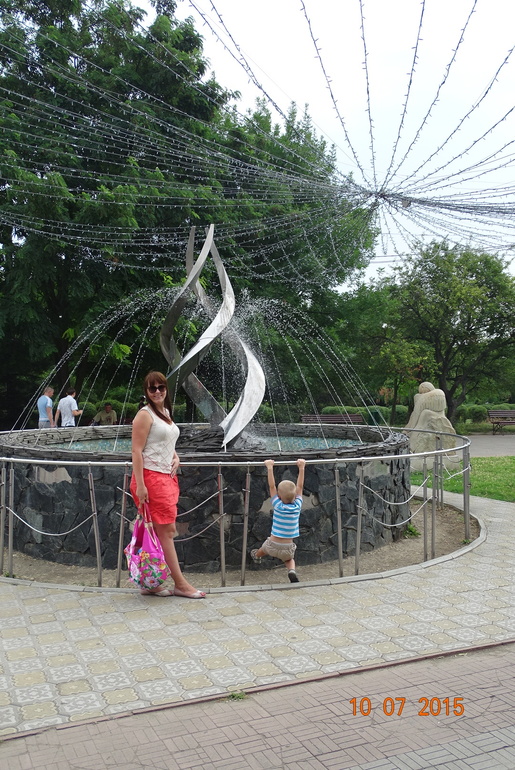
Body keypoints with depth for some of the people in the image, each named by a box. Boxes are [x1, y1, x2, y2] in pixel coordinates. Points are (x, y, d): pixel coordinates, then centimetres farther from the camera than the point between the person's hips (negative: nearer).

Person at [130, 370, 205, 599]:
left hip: (167, 477, 8)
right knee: (166, 530, -3)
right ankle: (180, 584, 4)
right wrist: (139, 485, -19)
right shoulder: (145, 415, -9)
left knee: (160, 532, 9)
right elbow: (137, 451, -14)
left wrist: (175, 457, 8)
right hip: (151, 477, -8)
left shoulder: (166, 412, 17)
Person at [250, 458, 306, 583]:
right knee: (289, 559, 30)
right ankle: (292, 571, 0)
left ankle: (257, 556, 62)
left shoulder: (278, 506, -15)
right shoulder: (297, 506, -10)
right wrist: (301, 468, 3)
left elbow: (272, 486, -13)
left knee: (263, 549, 32)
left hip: (273, 546, -1)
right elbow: (299, 486, -1)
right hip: (288, 548, 1)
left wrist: (270, 468, -11)